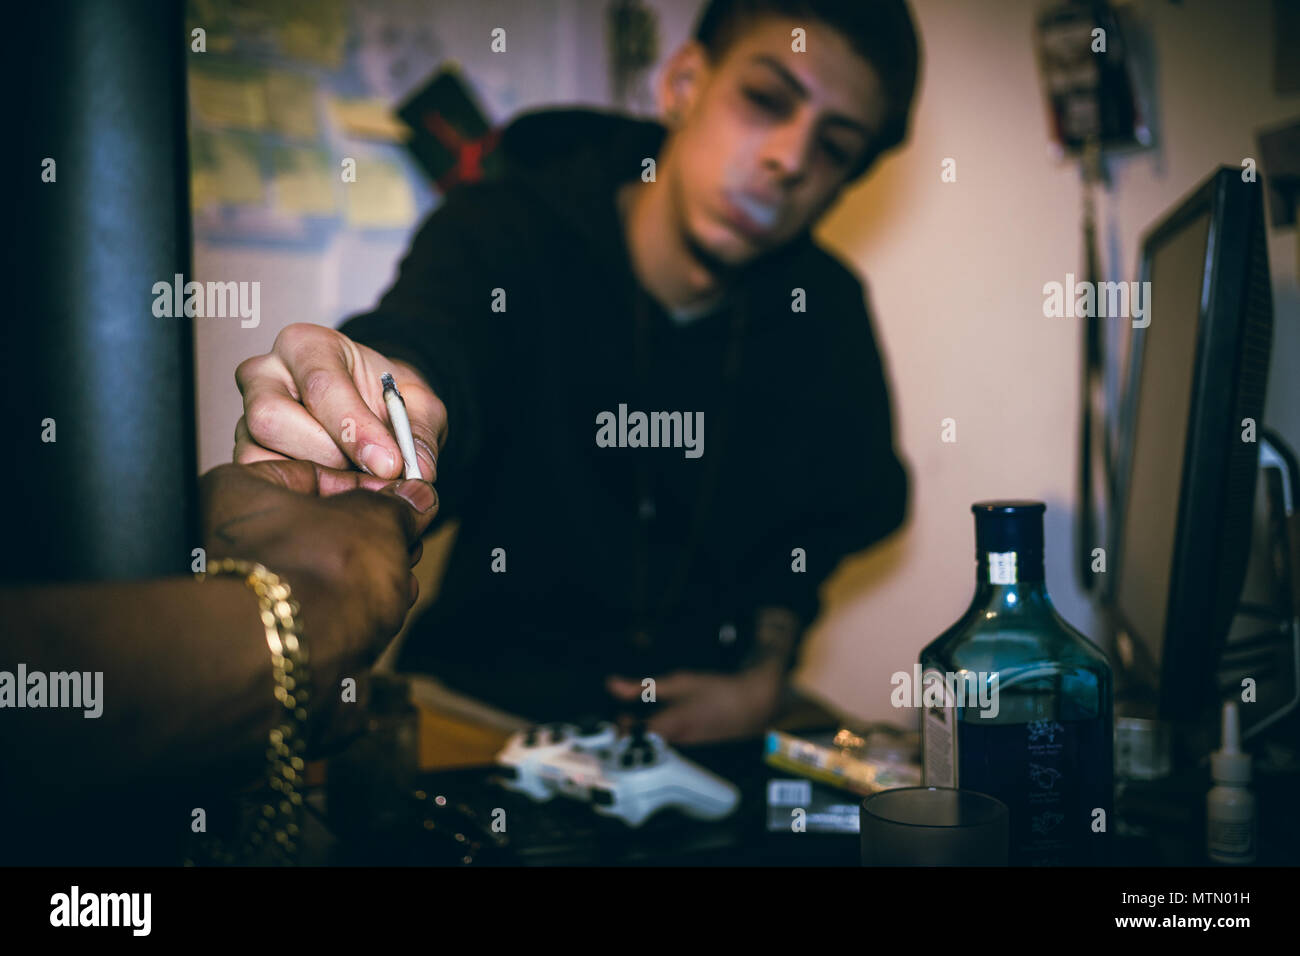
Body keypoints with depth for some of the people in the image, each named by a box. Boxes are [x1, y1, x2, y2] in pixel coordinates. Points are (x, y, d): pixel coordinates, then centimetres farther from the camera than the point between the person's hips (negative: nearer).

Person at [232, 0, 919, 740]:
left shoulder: (825, 307, 2)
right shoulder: (503, 230, -10)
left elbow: (843, 506, 17)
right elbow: (428, 341, -34)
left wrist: (765, 675, 5)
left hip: (701, 709, 6)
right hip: (487, 699, -5)